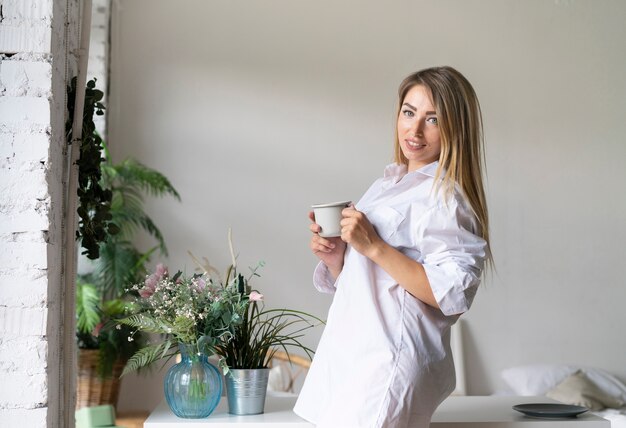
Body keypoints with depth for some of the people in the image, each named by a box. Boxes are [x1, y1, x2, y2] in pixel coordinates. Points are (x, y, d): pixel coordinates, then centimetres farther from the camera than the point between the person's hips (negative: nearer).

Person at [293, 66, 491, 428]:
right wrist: (334, 256, 0)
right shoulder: (387, 184, 15)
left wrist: (374, 247, -21)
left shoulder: (444, 197, -11)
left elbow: (452, 294, -22)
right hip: (345, 356, 8)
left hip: (388, 366, -8)